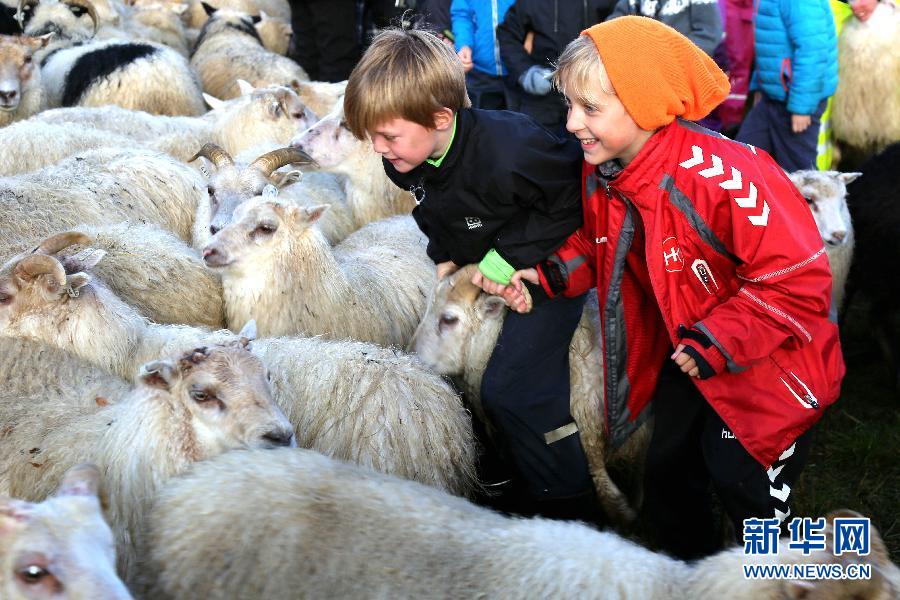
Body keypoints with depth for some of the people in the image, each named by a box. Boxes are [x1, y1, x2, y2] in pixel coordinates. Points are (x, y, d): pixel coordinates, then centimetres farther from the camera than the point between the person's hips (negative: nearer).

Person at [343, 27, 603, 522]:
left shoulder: (506, 151, -38)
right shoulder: (406, 160, -12)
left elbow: (571, 202, -27)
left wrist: (505, 259, -27)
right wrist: (446, 257, -5)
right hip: (479, 261, 9)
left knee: (511, 390, -15)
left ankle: (569, 510, 1)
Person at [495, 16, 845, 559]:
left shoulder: (723, 177, -37)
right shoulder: (602, 176, -11)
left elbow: (797, 279, -33)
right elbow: (597, 246, 10)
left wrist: (715, 344, -30)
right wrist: (548, 279, -8)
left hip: (763, 366, -7)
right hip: (685, 352, 7)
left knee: (743, 485, 2)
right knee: (669, 474, 19)